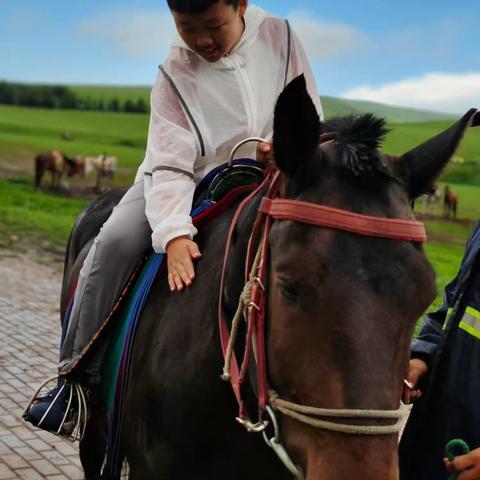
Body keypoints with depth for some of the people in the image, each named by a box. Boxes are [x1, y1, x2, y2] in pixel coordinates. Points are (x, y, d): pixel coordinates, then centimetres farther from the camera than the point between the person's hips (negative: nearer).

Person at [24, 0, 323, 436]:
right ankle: (78, 373, -14)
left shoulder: (280, 37, -7)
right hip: (192, 185, -2)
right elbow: (170, 166, -21)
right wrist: (175, 233, -38)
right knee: (115, 241, -25)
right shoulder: (175, 75, -12)